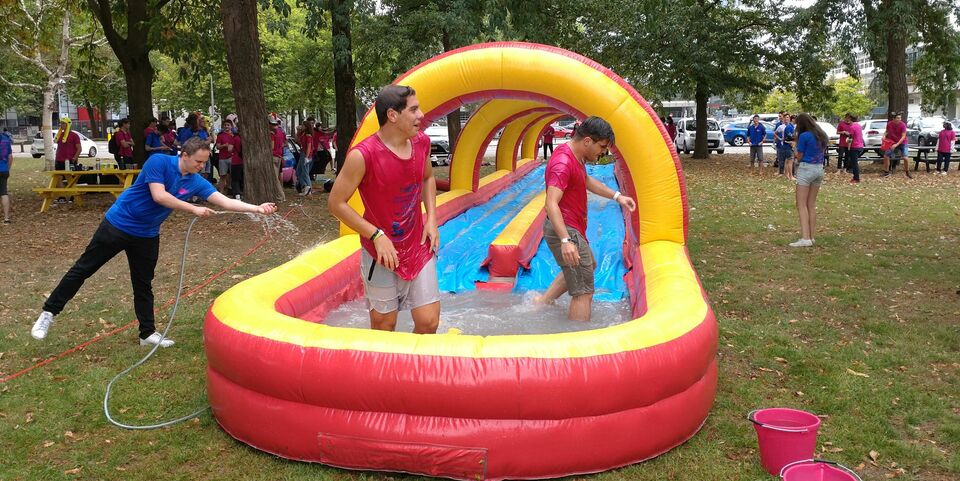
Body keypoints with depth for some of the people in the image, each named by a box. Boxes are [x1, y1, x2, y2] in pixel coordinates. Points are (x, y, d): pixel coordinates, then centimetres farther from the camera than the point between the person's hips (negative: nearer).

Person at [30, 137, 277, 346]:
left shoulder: (196, 182, -6)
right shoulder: (159, 161, -20)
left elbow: (225, 201, -9)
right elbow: (159, 196, -29)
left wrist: (257, 208, -20)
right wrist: (194, 209, -27)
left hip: (147, 235, 5)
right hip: (118, 224, -5)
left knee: (143, 285, 12)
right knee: (83, 269, 4)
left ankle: (147, 333, 21)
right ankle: (49, 313, 17)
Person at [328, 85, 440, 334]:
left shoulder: (421, 142, -3)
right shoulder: (363, 155, -21)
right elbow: (336, 203, -14)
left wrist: (431, 219, 4)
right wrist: (377, 235, -17)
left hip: (418, 248, 5)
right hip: (381, 252, -4)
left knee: (429, 322, 5)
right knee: (383, 327, 8)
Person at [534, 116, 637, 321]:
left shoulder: (575, 156, 9)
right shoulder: (563, 163, -24)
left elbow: (587, 181, 28)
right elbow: (551, 204, -34)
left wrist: (616, 196, 20)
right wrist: (565, 241, -44)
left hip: (570, 229, 11)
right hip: (565, 231, -11)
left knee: (588, 266, 32)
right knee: (584, 293, -8)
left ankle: (542, 301, 32)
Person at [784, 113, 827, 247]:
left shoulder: (804, 136, -13)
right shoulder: (822, 135, 9)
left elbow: (799, 157, -8)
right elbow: (823, 152, 17)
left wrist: (794, 153, 12)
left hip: (806, 169, -8)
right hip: (819, 169, 8)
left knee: (801, 205, -6)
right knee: (812, 205, 13)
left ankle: (805, 238, -14)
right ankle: (811, 237, 14)